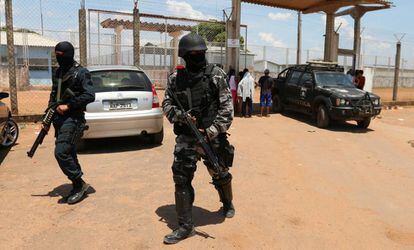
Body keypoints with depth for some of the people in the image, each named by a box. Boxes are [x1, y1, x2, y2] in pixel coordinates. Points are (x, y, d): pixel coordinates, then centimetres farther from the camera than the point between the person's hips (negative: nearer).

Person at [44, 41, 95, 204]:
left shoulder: (81, 72, -8)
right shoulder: (58, 72, 15)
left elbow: (90, 96, -17)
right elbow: (53, 95, 19)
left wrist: (68, 105, -18)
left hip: (73, 119, -8)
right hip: (59, 118, 8)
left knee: (61, 152, -16)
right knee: (69, 154, 11)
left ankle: (80, 184, -1)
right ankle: (78, 187, 22)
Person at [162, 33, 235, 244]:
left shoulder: (216, 75, -5)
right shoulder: (175, 78, 3)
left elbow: (226, 107, -8)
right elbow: (166, 104, 8)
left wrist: (211, 131, -17)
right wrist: (179, 115, -14)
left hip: (212, 137, -1)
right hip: (186, 138, 2)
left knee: (220, 175, 15)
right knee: (181, 179, -2)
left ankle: (228, 203, 47)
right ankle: (185, 226, 12)